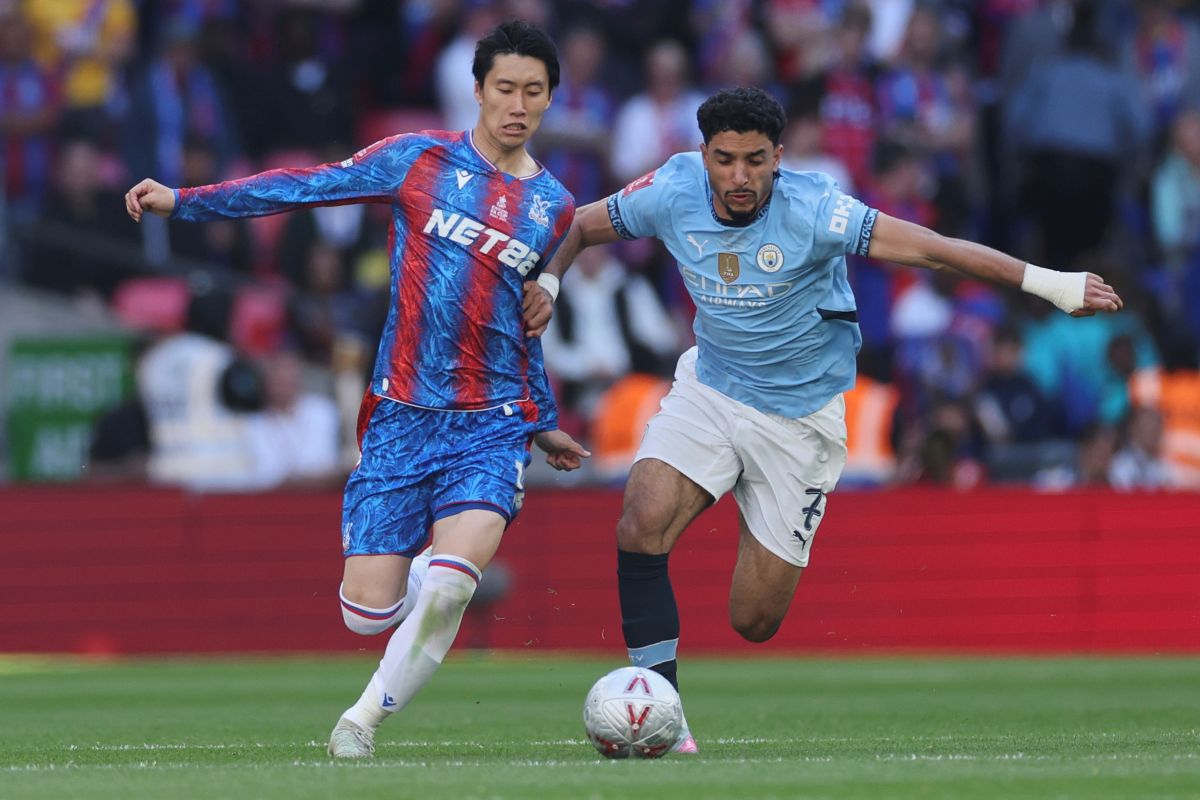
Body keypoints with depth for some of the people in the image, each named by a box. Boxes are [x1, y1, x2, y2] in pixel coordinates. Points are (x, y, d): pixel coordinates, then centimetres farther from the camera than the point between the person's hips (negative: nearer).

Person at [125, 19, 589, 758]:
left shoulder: (554, 207, 11)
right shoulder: (421, 159, 2)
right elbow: (305, 188, 2)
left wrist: (543, 423, 30)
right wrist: (183, 201, -3)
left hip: (492, 427, 1)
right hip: (400, 415, -1)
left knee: (447, 587, -24)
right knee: (367, 612, -5)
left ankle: (366, 717, -4)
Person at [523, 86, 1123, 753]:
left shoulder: (812, 209, -24)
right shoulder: (672, 193, -13)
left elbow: (929, 248, -28)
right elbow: (581, 226, 5)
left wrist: (1048, 282, -33)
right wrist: (548, 281, -15)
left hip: (800, 416, -2)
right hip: (708, 390, 2)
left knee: (755, 622, 1)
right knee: (642, 523, -26)